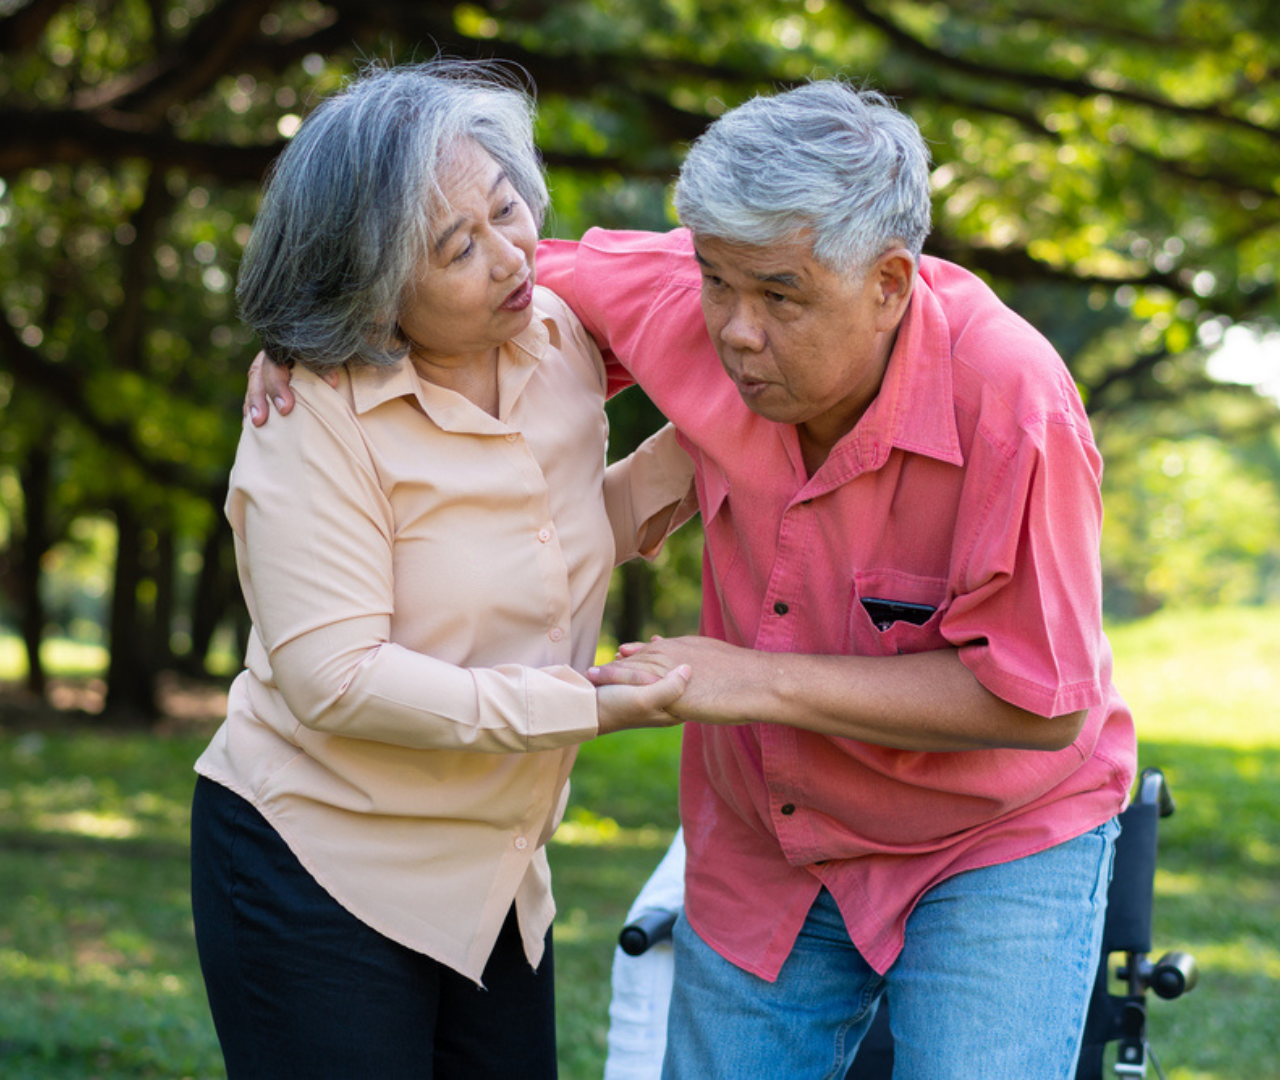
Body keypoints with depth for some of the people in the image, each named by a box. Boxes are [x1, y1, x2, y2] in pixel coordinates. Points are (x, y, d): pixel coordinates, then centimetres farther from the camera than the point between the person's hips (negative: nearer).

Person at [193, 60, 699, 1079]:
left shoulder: (560, 336, 0)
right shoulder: (313, 418, -20)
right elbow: (336, 679, -25)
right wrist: (587, 708, -24)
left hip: (495, 878, 7)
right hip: (317, 870, -6)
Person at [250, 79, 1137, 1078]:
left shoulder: (1011, 408, -28)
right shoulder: (693, 299, -15)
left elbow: (1043, 703, -25)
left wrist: (761, 682, -26)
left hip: (993, 845, -4)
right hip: (766, 847, 5)